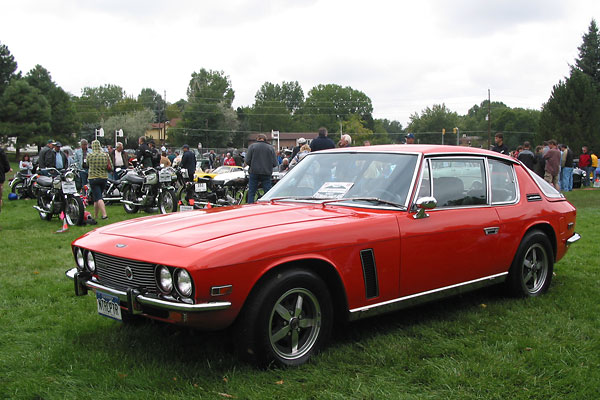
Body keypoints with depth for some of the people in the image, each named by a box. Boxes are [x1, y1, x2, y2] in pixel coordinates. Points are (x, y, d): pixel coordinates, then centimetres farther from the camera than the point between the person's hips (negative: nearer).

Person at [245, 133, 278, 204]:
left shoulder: (252, 146, 1)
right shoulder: (270, 148, 4)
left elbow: (247, 161, -4)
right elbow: (275, 163, -1)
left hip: (254, 172, 0)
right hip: (267, 173, 1)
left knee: (251, 192, 6)